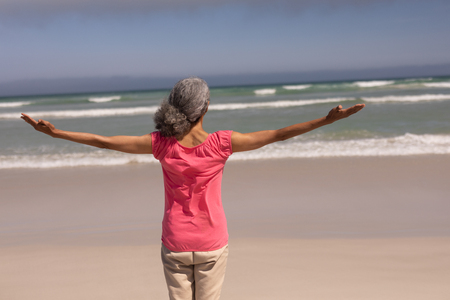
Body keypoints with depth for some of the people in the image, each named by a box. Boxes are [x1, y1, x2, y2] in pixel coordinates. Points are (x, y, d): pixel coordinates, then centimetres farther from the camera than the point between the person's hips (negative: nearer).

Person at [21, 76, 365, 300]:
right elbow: (278, 135, -15)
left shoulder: (162, 144, -15)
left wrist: (54, 132, -1)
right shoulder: (221, 143, -18)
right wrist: (328, 119, -9)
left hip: (175, 244, 1)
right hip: (212, 244, -1)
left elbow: (104, 141, -10)